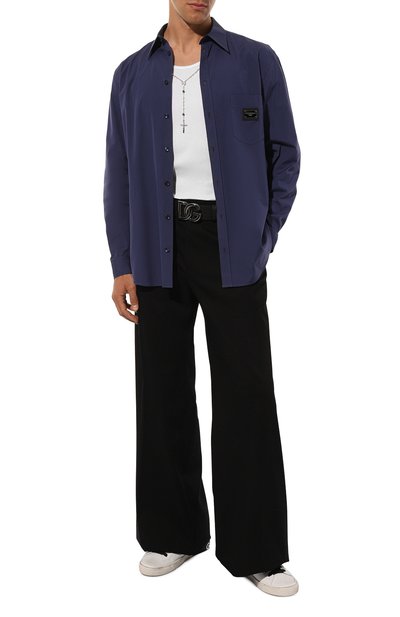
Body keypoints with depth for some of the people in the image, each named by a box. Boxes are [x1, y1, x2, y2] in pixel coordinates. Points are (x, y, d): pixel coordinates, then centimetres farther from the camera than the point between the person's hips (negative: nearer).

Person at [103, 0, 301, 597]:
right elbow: (119, 173, 9)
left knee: (245, 395, 0)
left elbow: (284, 155, 6)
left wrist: (261, 239, -3)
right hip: (159, 248, 2)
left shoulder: (256, 61, 5)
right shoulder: (132, 73, 11)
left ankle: (256, 549, 12)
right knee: (163, 392, 7)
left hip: (231, 247, -2)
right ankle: (174, 532, 23)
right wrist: (123, 265, 3)